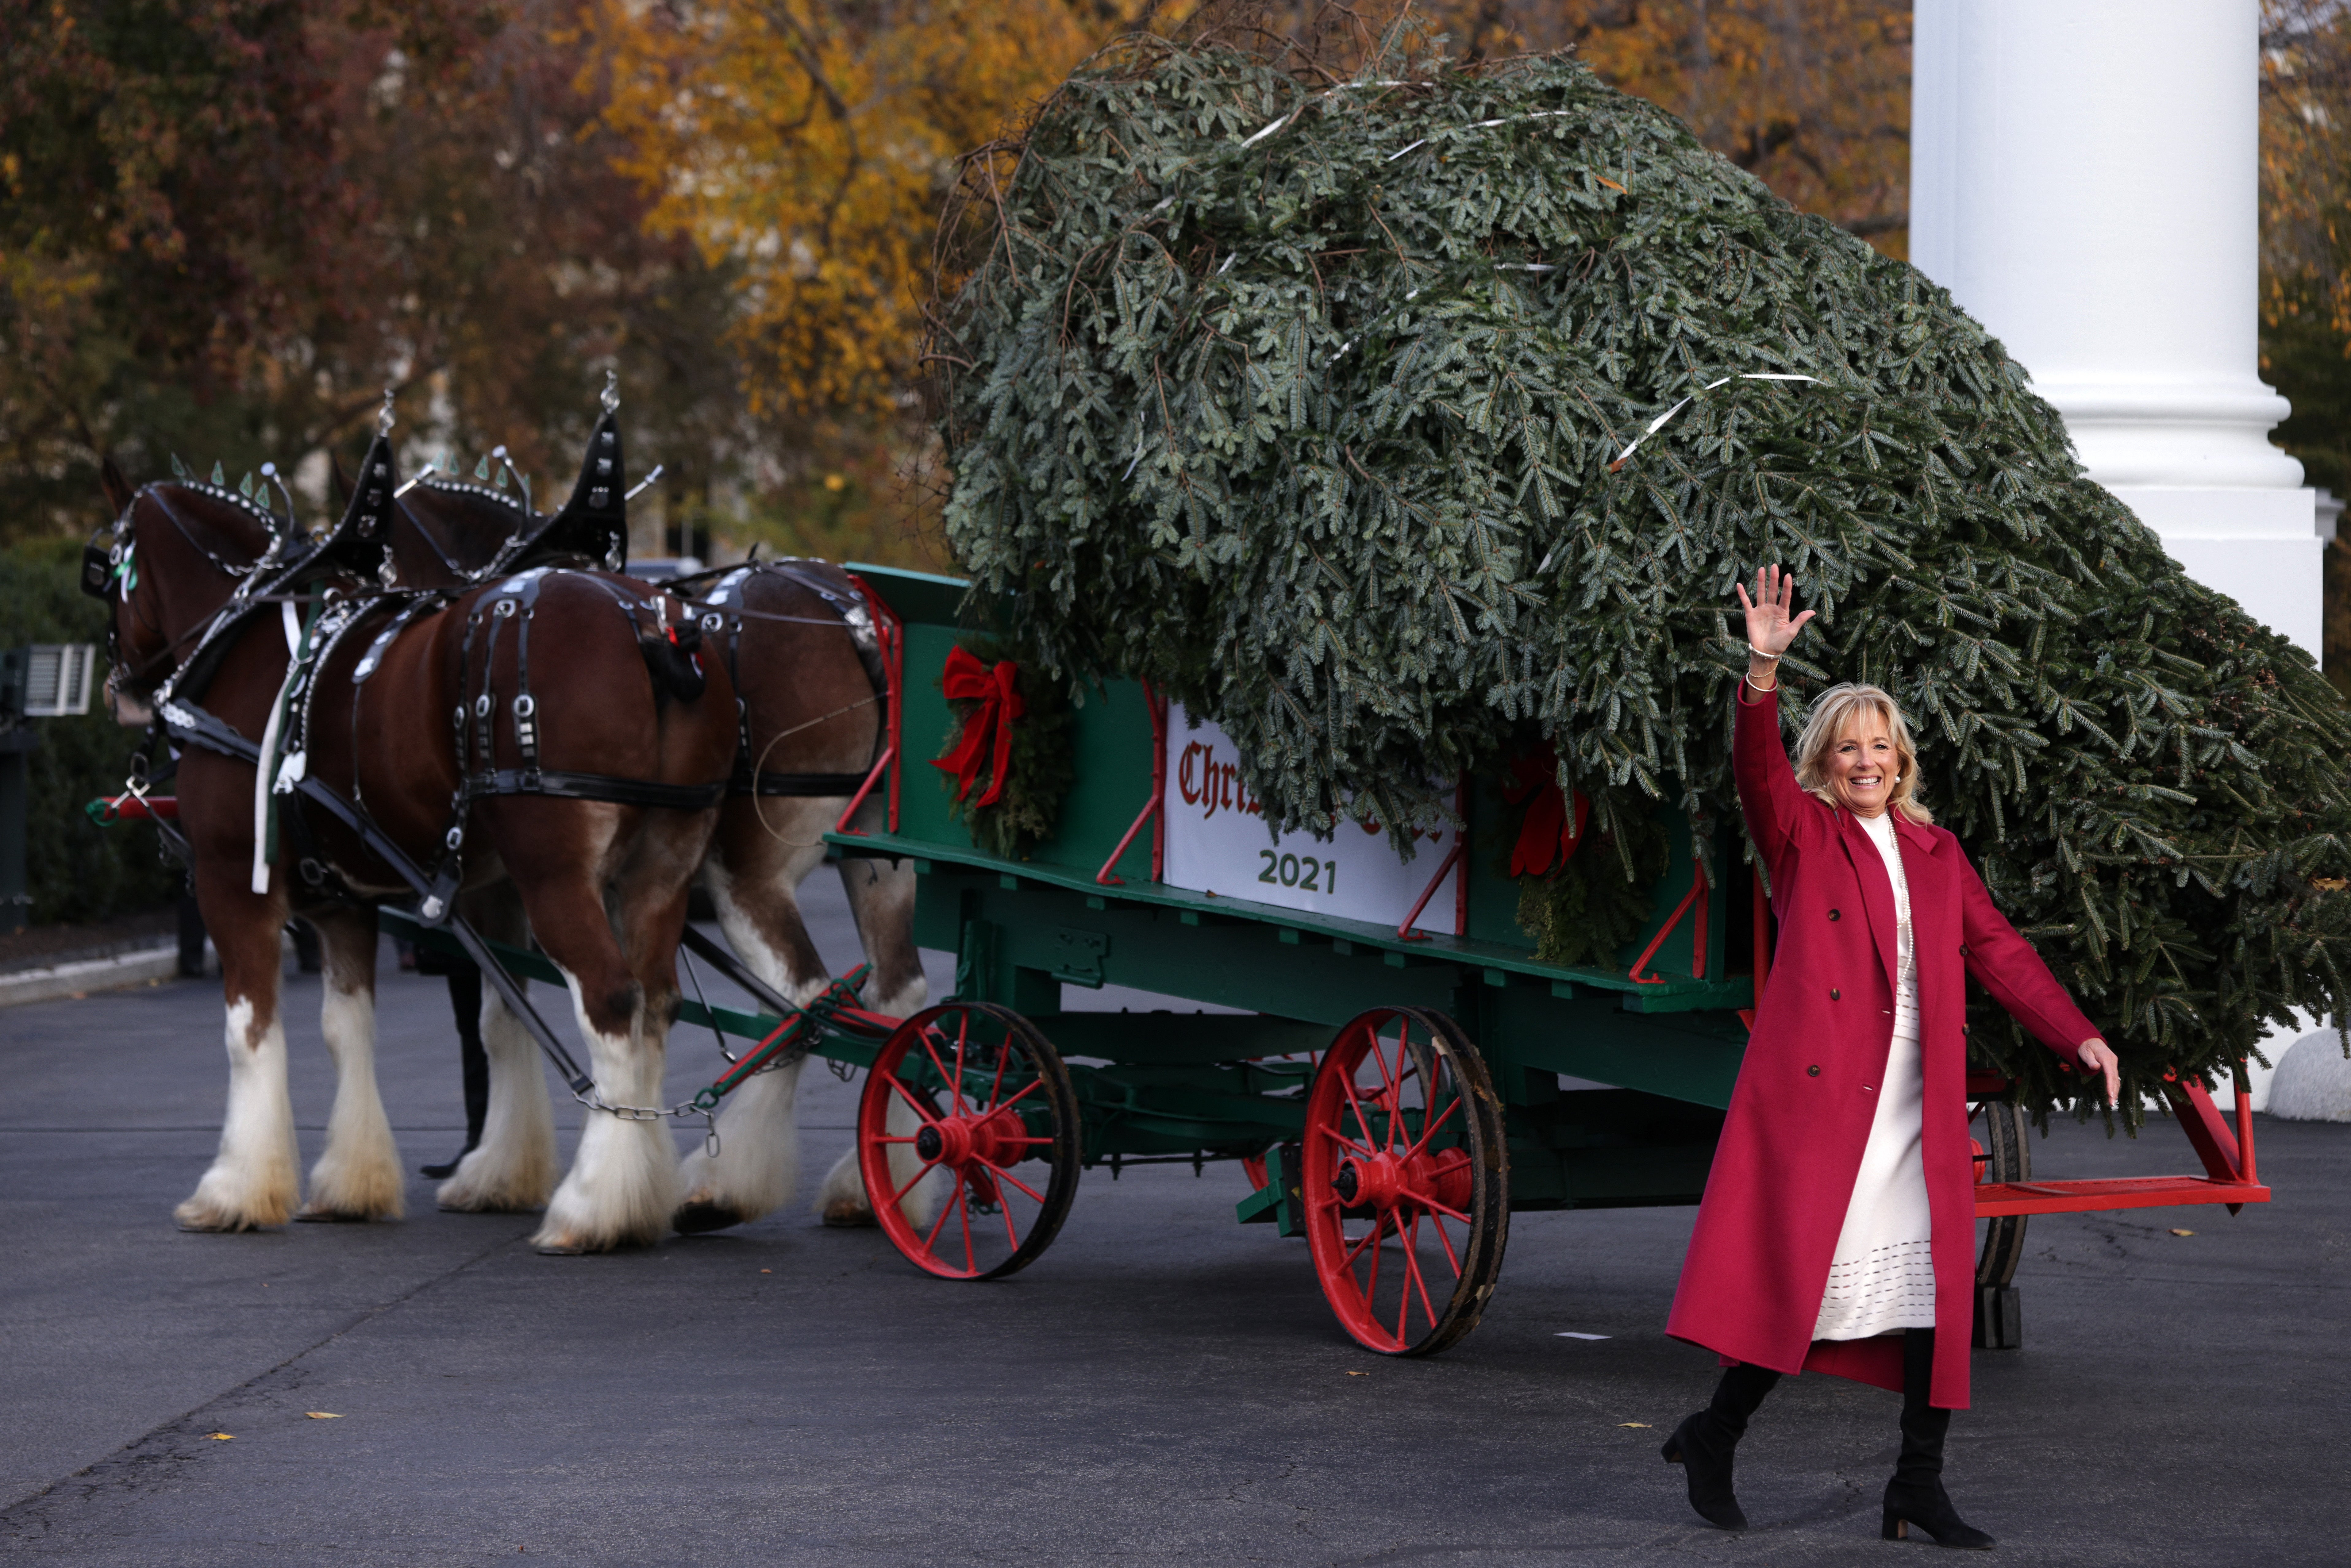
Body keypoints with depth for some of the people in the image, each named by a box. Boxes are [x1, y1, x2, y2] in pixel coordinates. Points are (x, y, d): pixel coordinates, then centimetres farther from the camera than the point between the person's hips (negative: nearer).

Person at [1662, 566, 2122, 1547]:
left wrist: (2077, 1035, 7)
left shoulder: (1935, 853, 19)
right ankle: (1713, 1438, 10)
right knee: (1803, 1268, -8)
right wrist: (1762, 672, -29)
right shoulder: (1803, 833, 6)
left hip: (1918, 1100, 5)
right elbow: (1758, 770, -13)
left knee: (1935, 1282, 1)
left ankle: (1920, 1483, 7)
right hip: (1818, 1087, -5)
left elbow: (1997, 951, 18)